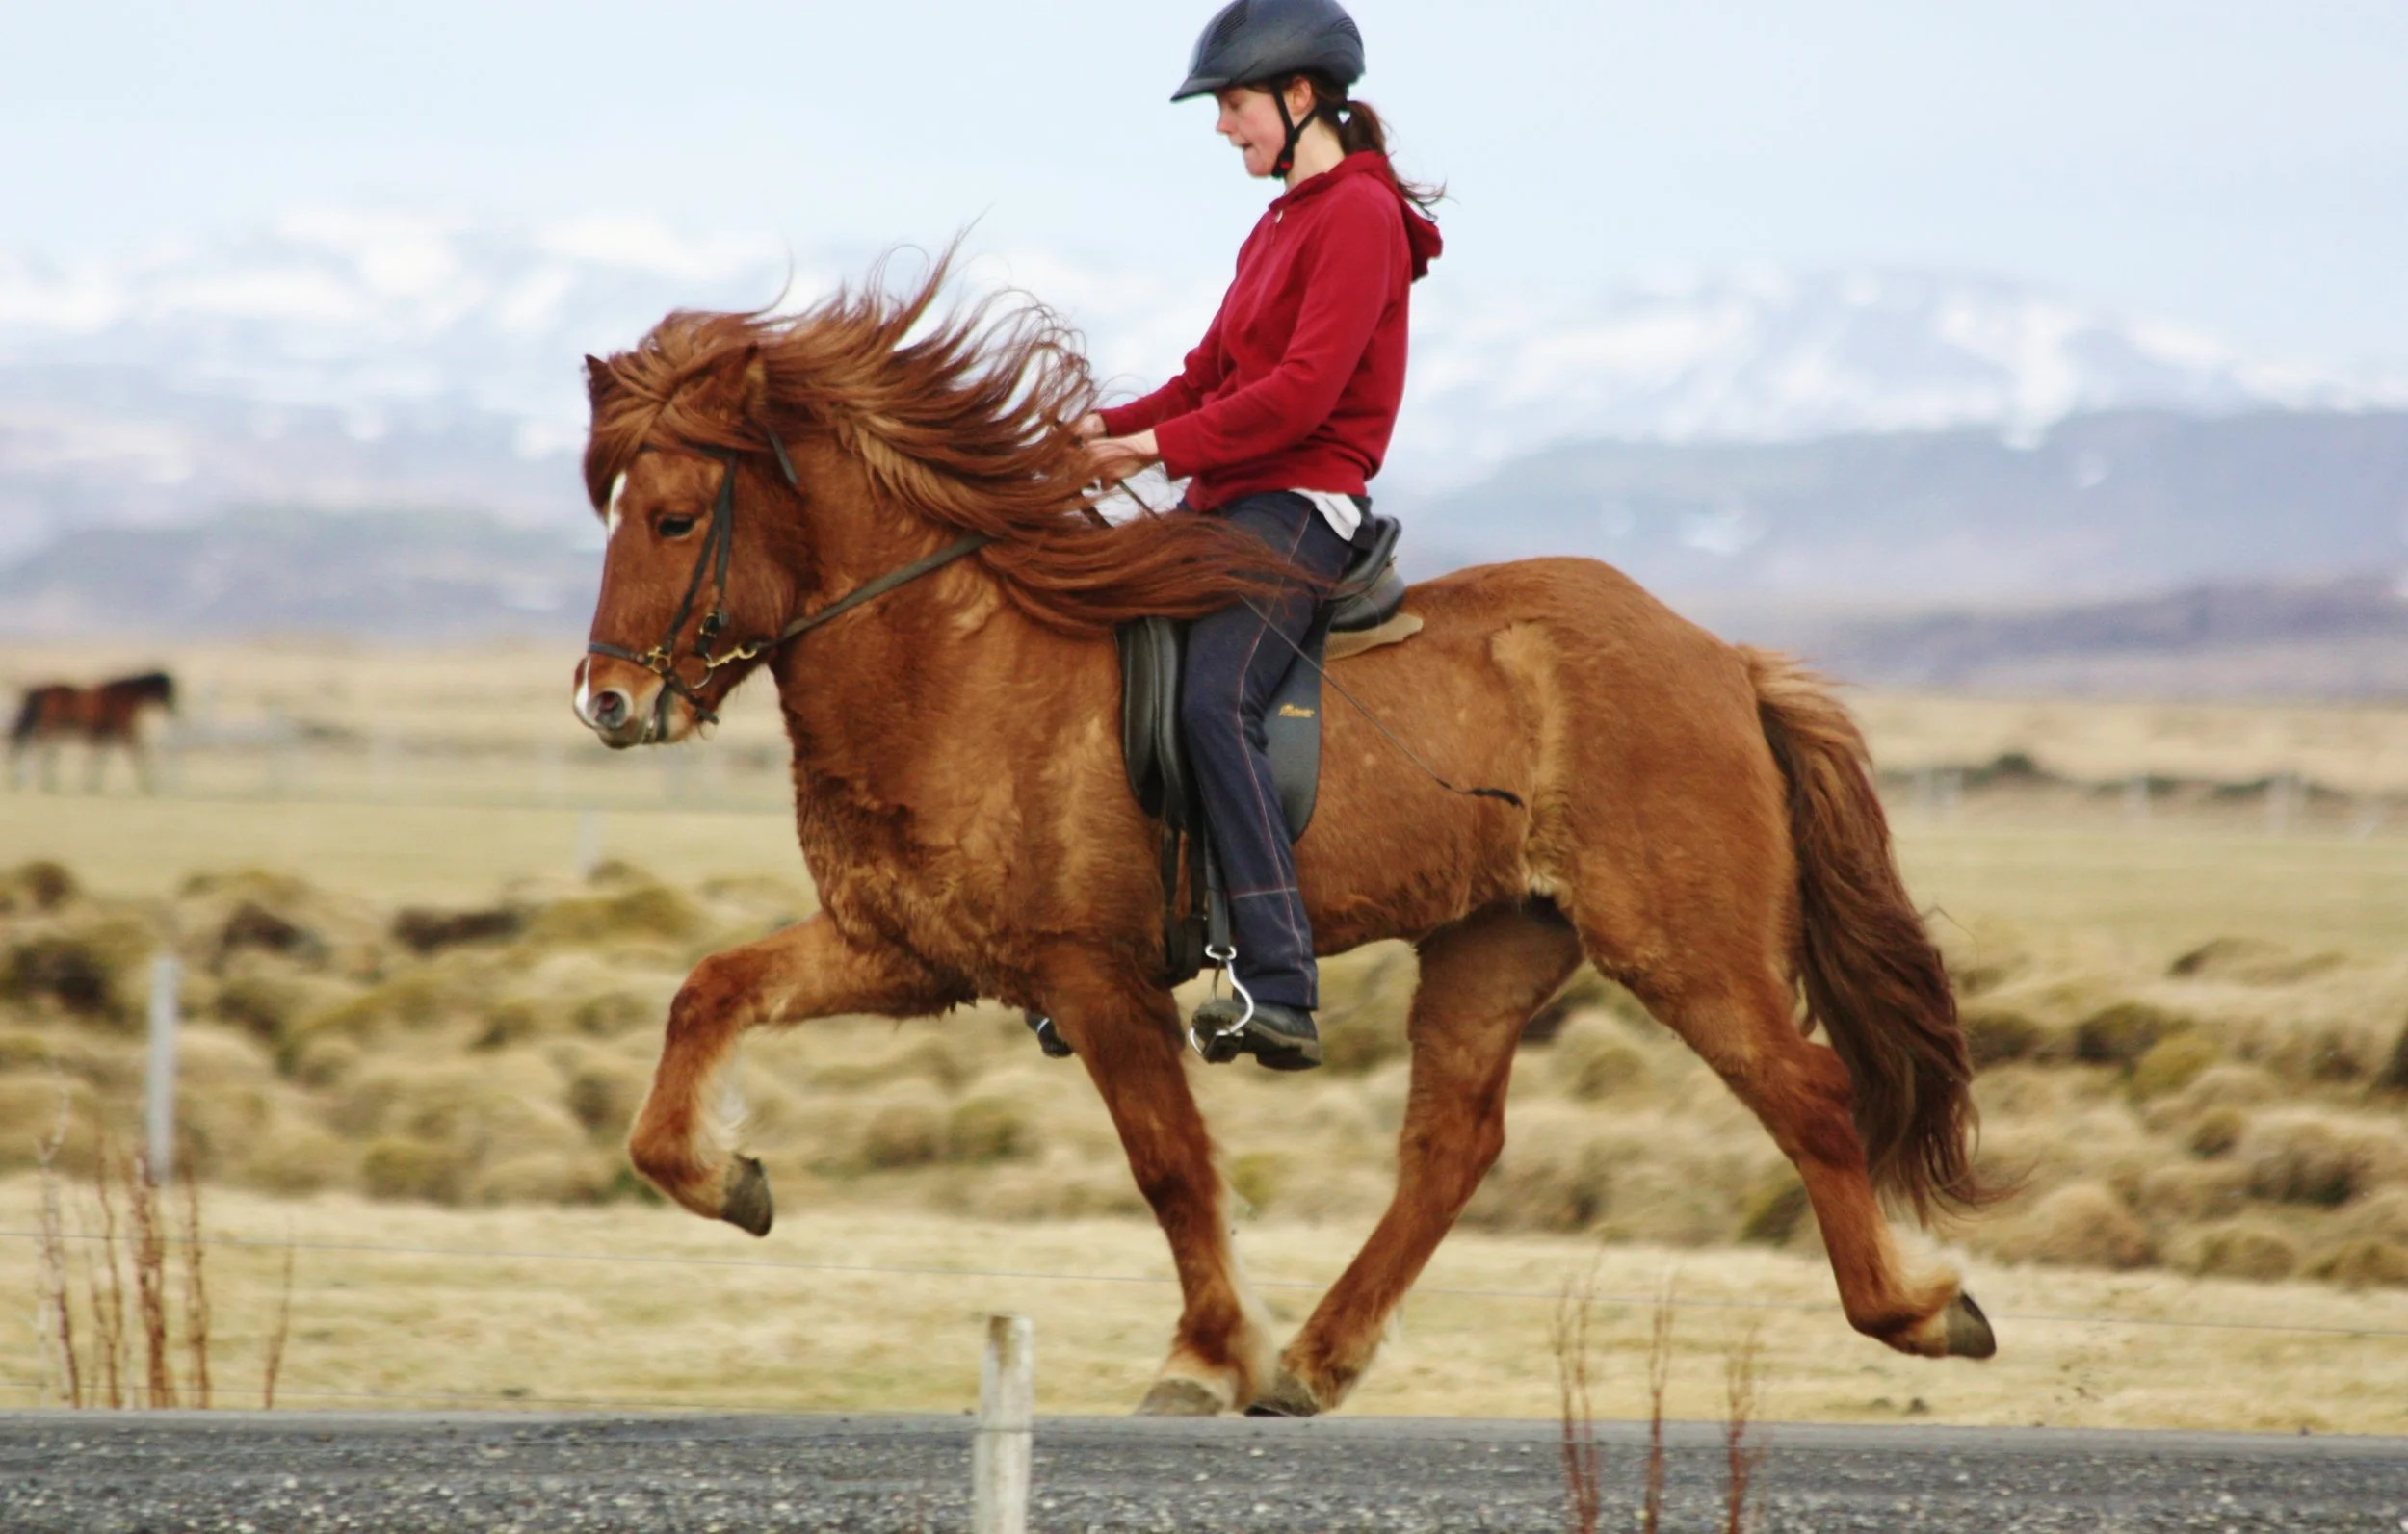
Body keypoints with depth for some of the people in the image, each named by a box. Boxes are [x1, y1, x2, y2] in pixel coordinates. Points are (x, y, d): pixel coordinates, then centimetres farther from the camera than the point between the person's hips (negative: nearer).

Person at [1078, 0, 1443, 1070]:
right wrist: (1105, 431, 4)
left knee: (1214, 700, -29)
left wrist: (1160, 448, -15)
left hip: (1299, 505, -11)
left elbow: (1303, 391, -18)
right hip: (1233, 502, 11)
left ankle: (1281, 990, -37)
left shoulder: (1359, 217, -9)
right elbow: (1209, 377, 21)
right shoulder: (1279, 229, 23)